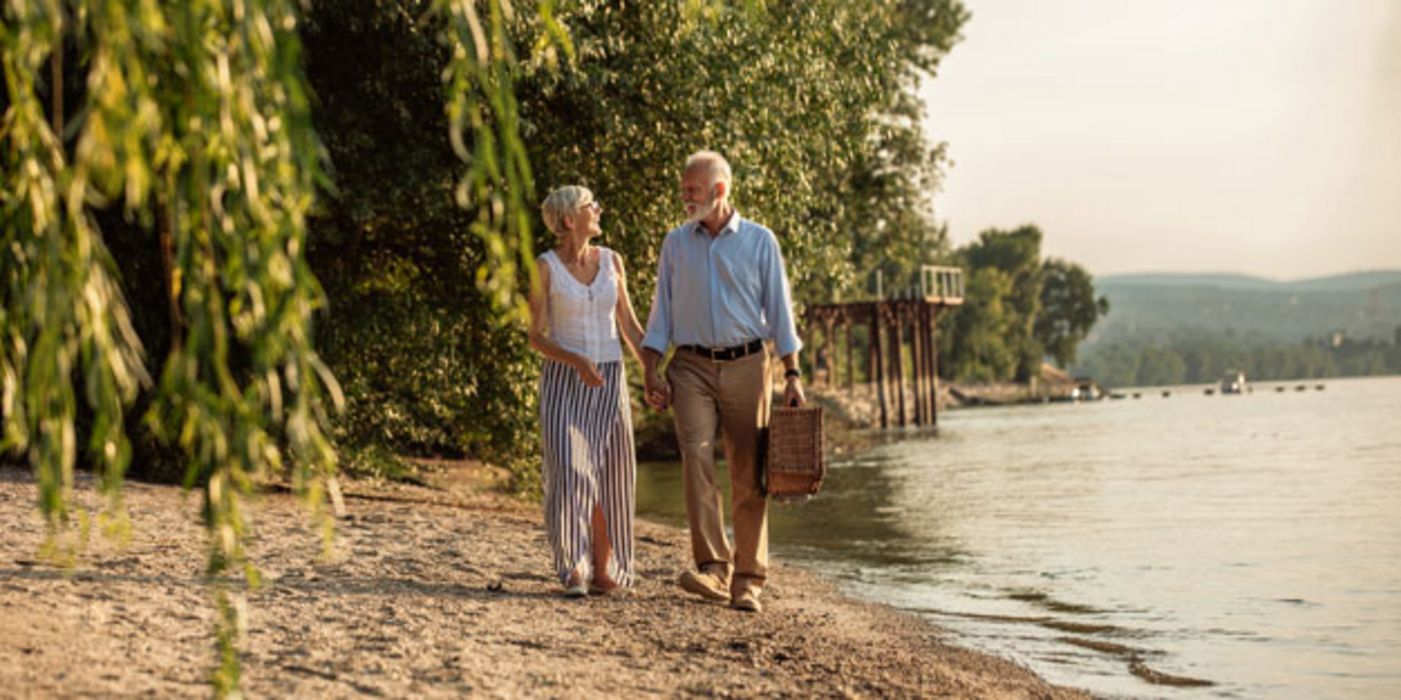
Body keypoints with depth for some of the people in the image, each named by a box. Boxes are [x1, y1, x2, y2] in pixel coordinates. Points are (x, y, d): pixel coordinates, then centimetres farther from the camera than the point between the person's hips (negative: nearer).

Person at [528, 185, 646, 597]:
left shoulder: (611, 261, 6)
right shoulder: (545, 267, -4)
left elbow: (629, 326, 11)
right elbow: (535, 336, -6)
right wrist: (577, 361, -23)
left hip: (609, 382, 4)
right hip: (562, 380, -3)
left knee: (608, 477, 4)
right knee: (569, 470, -16)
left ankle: (603, 569, 14)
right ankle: (573, 571, -13)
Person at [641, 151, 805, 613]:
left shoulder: (759, 241, 4)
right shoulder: (676, 243, 10)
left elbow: (779, 310, 4)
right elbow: (662, 312, 11)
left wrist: (792, 373, -3)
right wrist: (651, 371, 0)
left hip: (746, 366, -1)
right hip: (692, 368, 1)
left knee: (748, 475, 0)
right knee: (696, 458, -18)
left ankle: (747, 580, 6)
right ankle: (712, 567, -23)